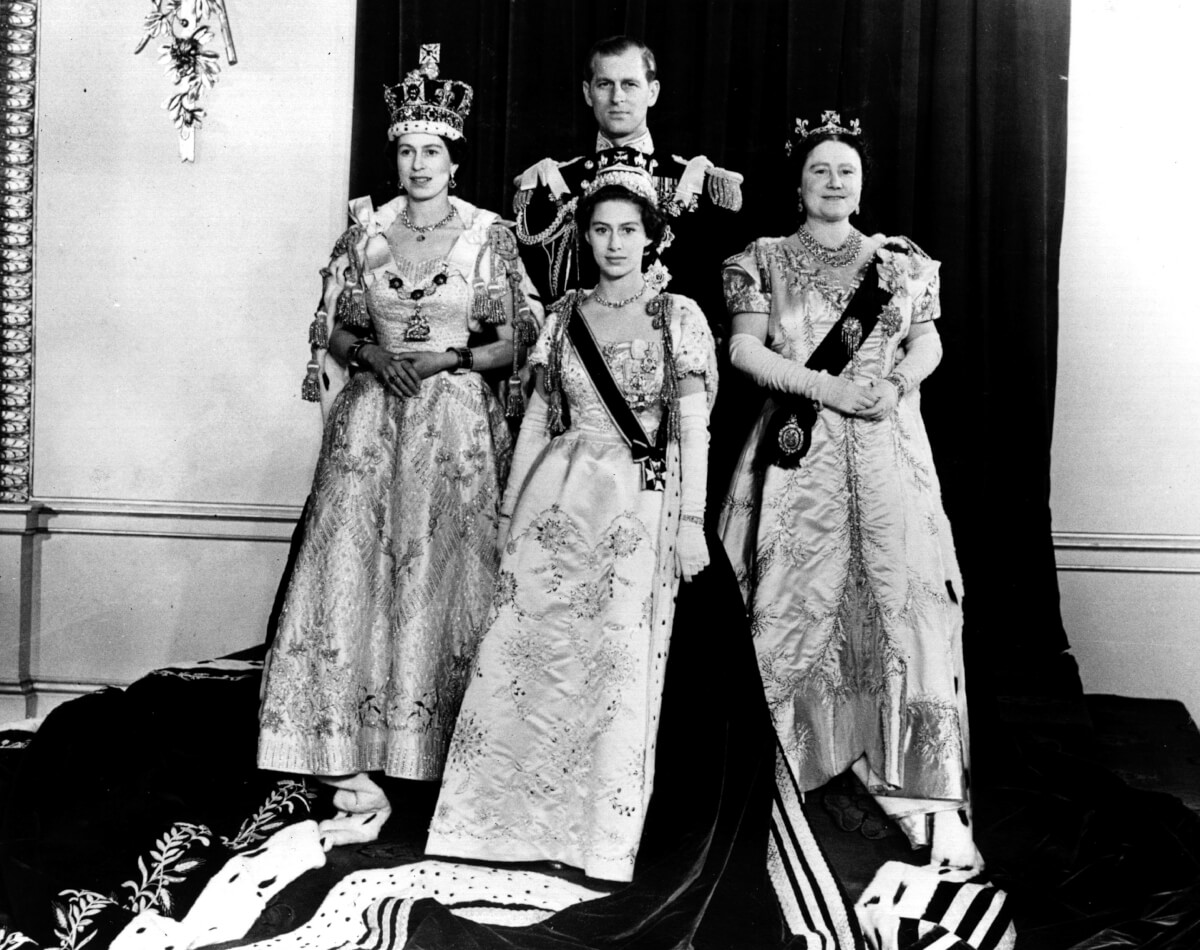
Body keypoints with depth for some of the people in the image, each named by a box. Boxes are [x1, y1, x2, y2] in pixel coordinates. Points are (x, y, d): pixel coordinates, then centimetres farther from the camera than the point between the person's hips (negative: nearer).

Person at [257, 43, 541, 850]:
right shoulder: (365, 233, 8)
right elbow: (334, 330, 11)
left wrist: (446, 359, -13)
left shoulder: (489, 235, 2)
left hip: (459, 427, -2)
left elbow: (513, 342, 1)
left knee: (446, 580, -1)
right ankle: (361, 769, -2)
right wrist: (372, 355, -9)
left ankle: (444, 750, 9)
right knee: (358, 578, -6)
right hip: (372, 426, 2)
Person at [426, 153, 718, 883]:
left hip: (640, 507, -2)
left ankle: (601, 834, 14)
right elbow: (537, 419, 13)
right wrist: (513, 509, 11)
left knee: (621, 661, 0)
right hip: (559, 499, 3)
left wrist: (693, 521, -7)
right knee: (526, 649, 0)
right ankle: (502, 817, 13)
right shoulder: (564, 316, 10)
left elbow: (693, 428, -1)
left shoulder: (678, 316, 2)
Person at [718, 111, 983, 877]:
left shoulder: (899, 261, 14)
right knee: (792, 604, 0)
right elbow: (745, 348, 0)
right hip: (799, 454, 0)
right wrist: (827, 388, -12)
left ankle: (930, 798, -10)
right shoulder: (765, 260, 10)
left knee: (905, 597, -10)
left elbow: (928, 344, 8)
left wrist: (895, 384, -14)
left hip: (886, 450, 0)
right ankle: (774, 763, 15)